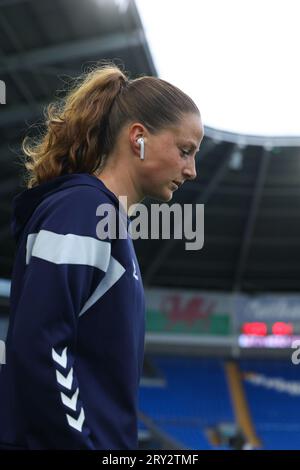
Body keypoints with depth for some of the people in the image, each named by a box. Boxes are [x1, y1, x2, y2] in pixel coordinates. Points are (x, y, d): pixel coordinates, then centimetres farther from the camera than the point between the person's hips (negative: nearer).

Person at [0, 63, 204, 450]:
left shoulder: (107, 215, 16)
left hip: (102, 438, 9)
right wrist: (82, 441, -18)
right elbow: (37, 349, -21)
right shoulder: (83, 208, -12)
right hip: (63, 438, -9)